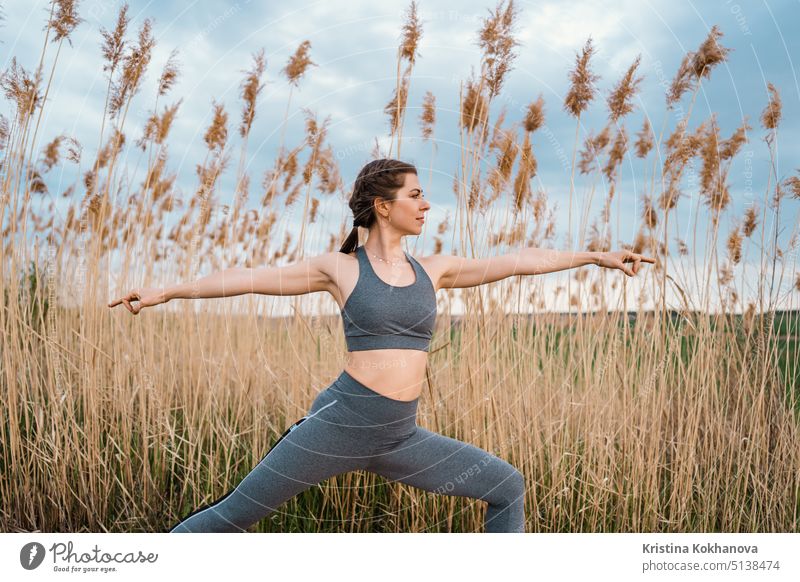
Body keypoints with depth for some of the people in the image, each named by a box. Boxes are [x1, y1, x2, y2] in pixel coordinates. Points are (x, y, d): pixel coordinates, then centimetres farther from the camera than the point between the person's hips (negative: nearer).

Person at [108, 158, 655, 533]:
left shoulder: (432, 270, 9)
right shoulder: (341, 268, -1)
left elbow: (518, 261, 9)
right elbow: (252, 277, -1)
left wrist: (597, 256, 11)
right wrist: (166, 291, -1)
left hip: (402, 438, 5)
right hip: (340, 422, -4)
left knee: (507, 486, 5)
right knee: (235, 514, 1)